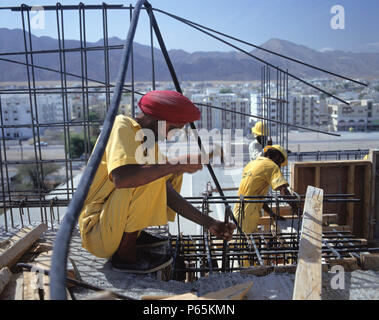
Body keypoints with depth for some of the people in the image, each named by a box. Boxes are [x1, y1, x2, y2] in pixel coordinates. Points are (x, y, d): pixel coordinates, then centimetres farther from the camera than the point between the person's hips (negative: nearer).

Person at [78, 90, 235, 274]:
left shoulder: (151, 141, 8)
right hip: (96, 233, -8)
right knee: (150, 179, -26)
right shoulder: (122, 126, -16)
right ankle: (125, 255, -12)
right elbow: (121, 178, -35)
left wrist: (209, 223, -1)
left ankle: (134, 236, 7)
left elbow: (167, 193, 4)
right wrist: (175, 165, -29)